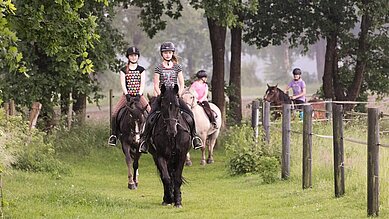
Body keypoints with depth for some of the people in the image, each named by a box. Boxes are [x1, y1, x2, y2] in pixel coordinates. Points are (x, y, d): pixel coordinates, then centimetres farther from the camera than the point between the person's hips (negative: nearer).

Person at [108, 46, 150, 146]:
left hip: (139, 95, 0)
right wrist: (127, 95, -15)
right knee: (114, 113, -17)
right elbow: (123, 84, 0)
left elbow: (142, 84, 2)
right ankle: (113, 134, -5)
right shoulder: (124, 70, 9)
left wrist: (139, 95, -14)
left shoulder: (141, 70, 10)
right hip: (127, 95, 0)